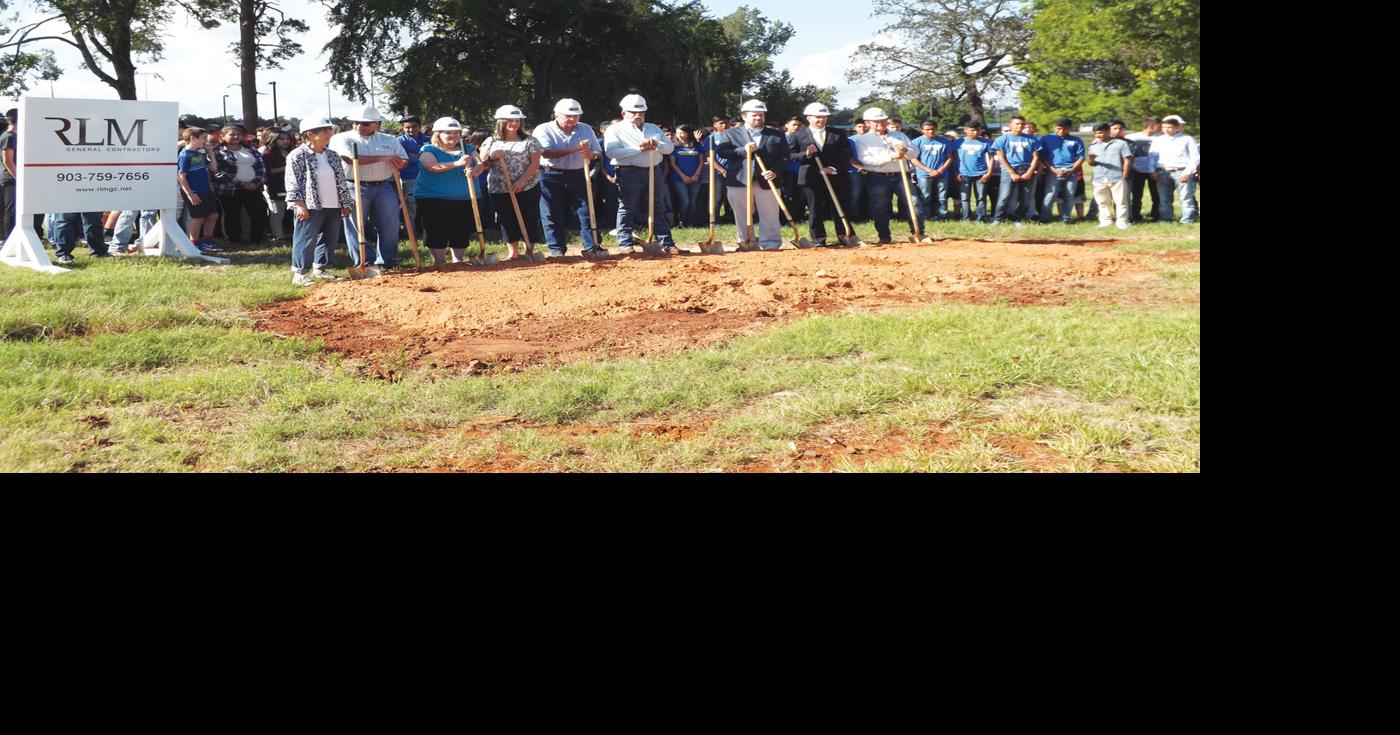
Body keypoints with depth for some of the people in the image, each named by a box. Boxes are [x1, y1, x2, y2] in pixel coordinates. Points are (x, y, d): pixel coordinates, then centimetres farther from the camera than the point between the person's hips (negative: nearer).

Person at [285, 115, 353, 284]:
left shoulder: (332, 156, 13)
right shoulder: (297, 156, -6)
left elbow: (341, 181, 17)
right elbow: (292, 182, -10)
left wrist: (345, 203, 14)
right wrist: (299, 204, -15)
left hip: (333, 207, 7)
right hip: (311, 207, -7)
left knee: (330, 240, 10)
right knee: (306, 240, -5)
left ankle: (320, 269, 23)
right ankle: (300, 273, 2)